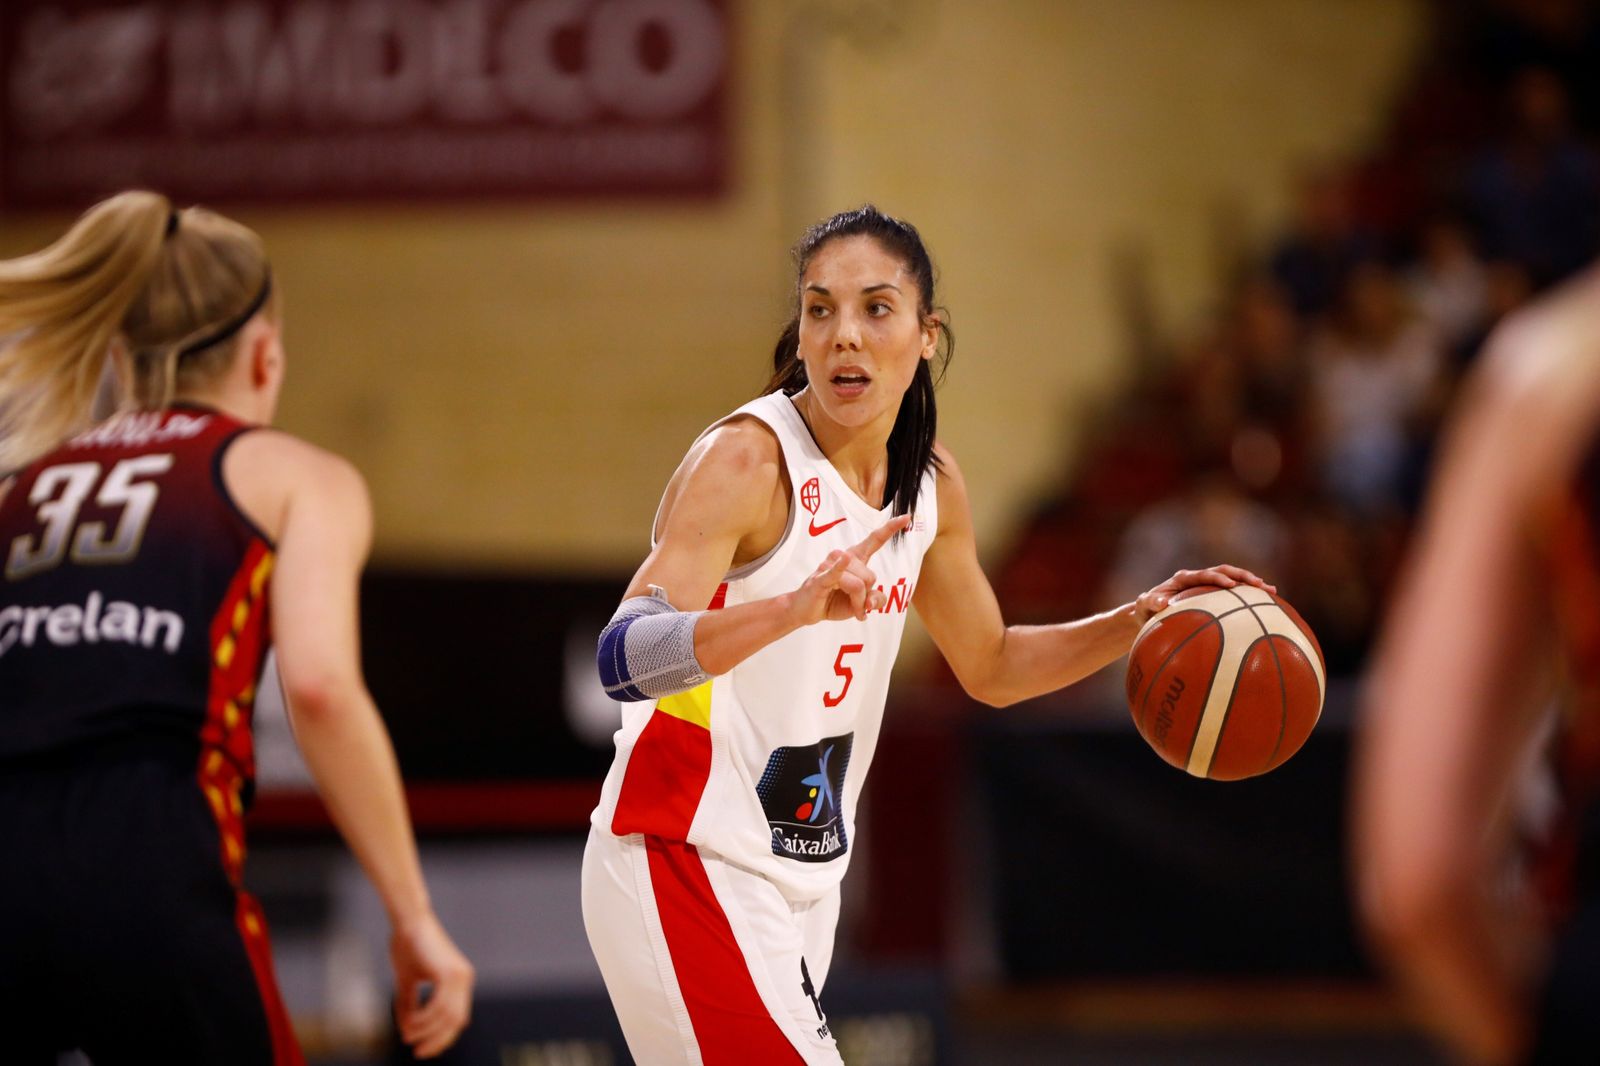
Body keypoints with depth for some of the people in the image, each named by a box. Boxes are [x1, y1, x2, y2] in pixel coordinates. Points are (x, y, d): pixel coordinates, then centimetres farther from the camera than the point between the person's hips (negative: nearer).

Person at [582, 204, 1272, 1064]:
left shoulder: (931, 486, 5)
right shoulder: (746, 461, -18)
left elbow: (991, 666, 21)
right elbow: (623, 658, -32)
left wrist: (1138, 621, 7)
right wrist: (793, 608, -47)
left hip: (797, 882, 8)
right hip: (686, 864, -8)